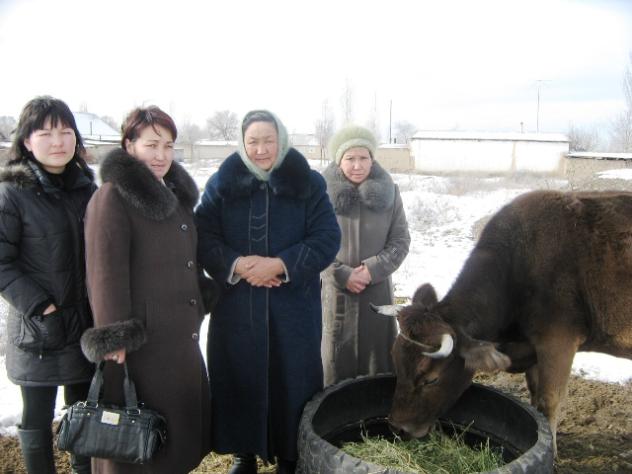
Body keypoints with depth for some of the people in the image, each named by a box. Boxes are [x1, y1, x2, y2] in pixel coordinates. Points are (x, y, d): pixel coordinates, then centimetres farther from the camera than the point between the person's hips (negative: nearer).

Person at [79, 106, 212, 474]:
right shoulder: (113, 196, -12)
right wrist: (116, 335, -22)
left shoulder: (176, 193, 13)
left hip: (182, 334, 8)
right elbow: (106, 270, -18)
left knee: (182, 421, 18)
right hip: (141, 338, -8)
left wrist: (198, 310, 18)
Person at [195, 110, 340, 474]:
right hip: (236, 304, 1)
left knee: (292, 381, 7)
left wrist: (279, 265, -17)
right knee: (239, 379, 10)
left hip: (293, 305, -1)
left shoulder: (309, 183, -1)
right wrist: (237, 264, -19)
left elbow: (327, 239, -6)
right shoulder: (222, 183, 2)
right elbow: (203, 239, -2)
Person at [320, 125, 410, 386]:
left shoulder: (388, 191, -2)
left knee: (378, 352, 11)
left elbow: (401, 241, 0)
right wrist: (342, 275, -13)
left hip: (378, 289, 2)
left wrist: (373, 269, -13)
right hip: (337, 289, -1)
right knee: (338, 354, 9)